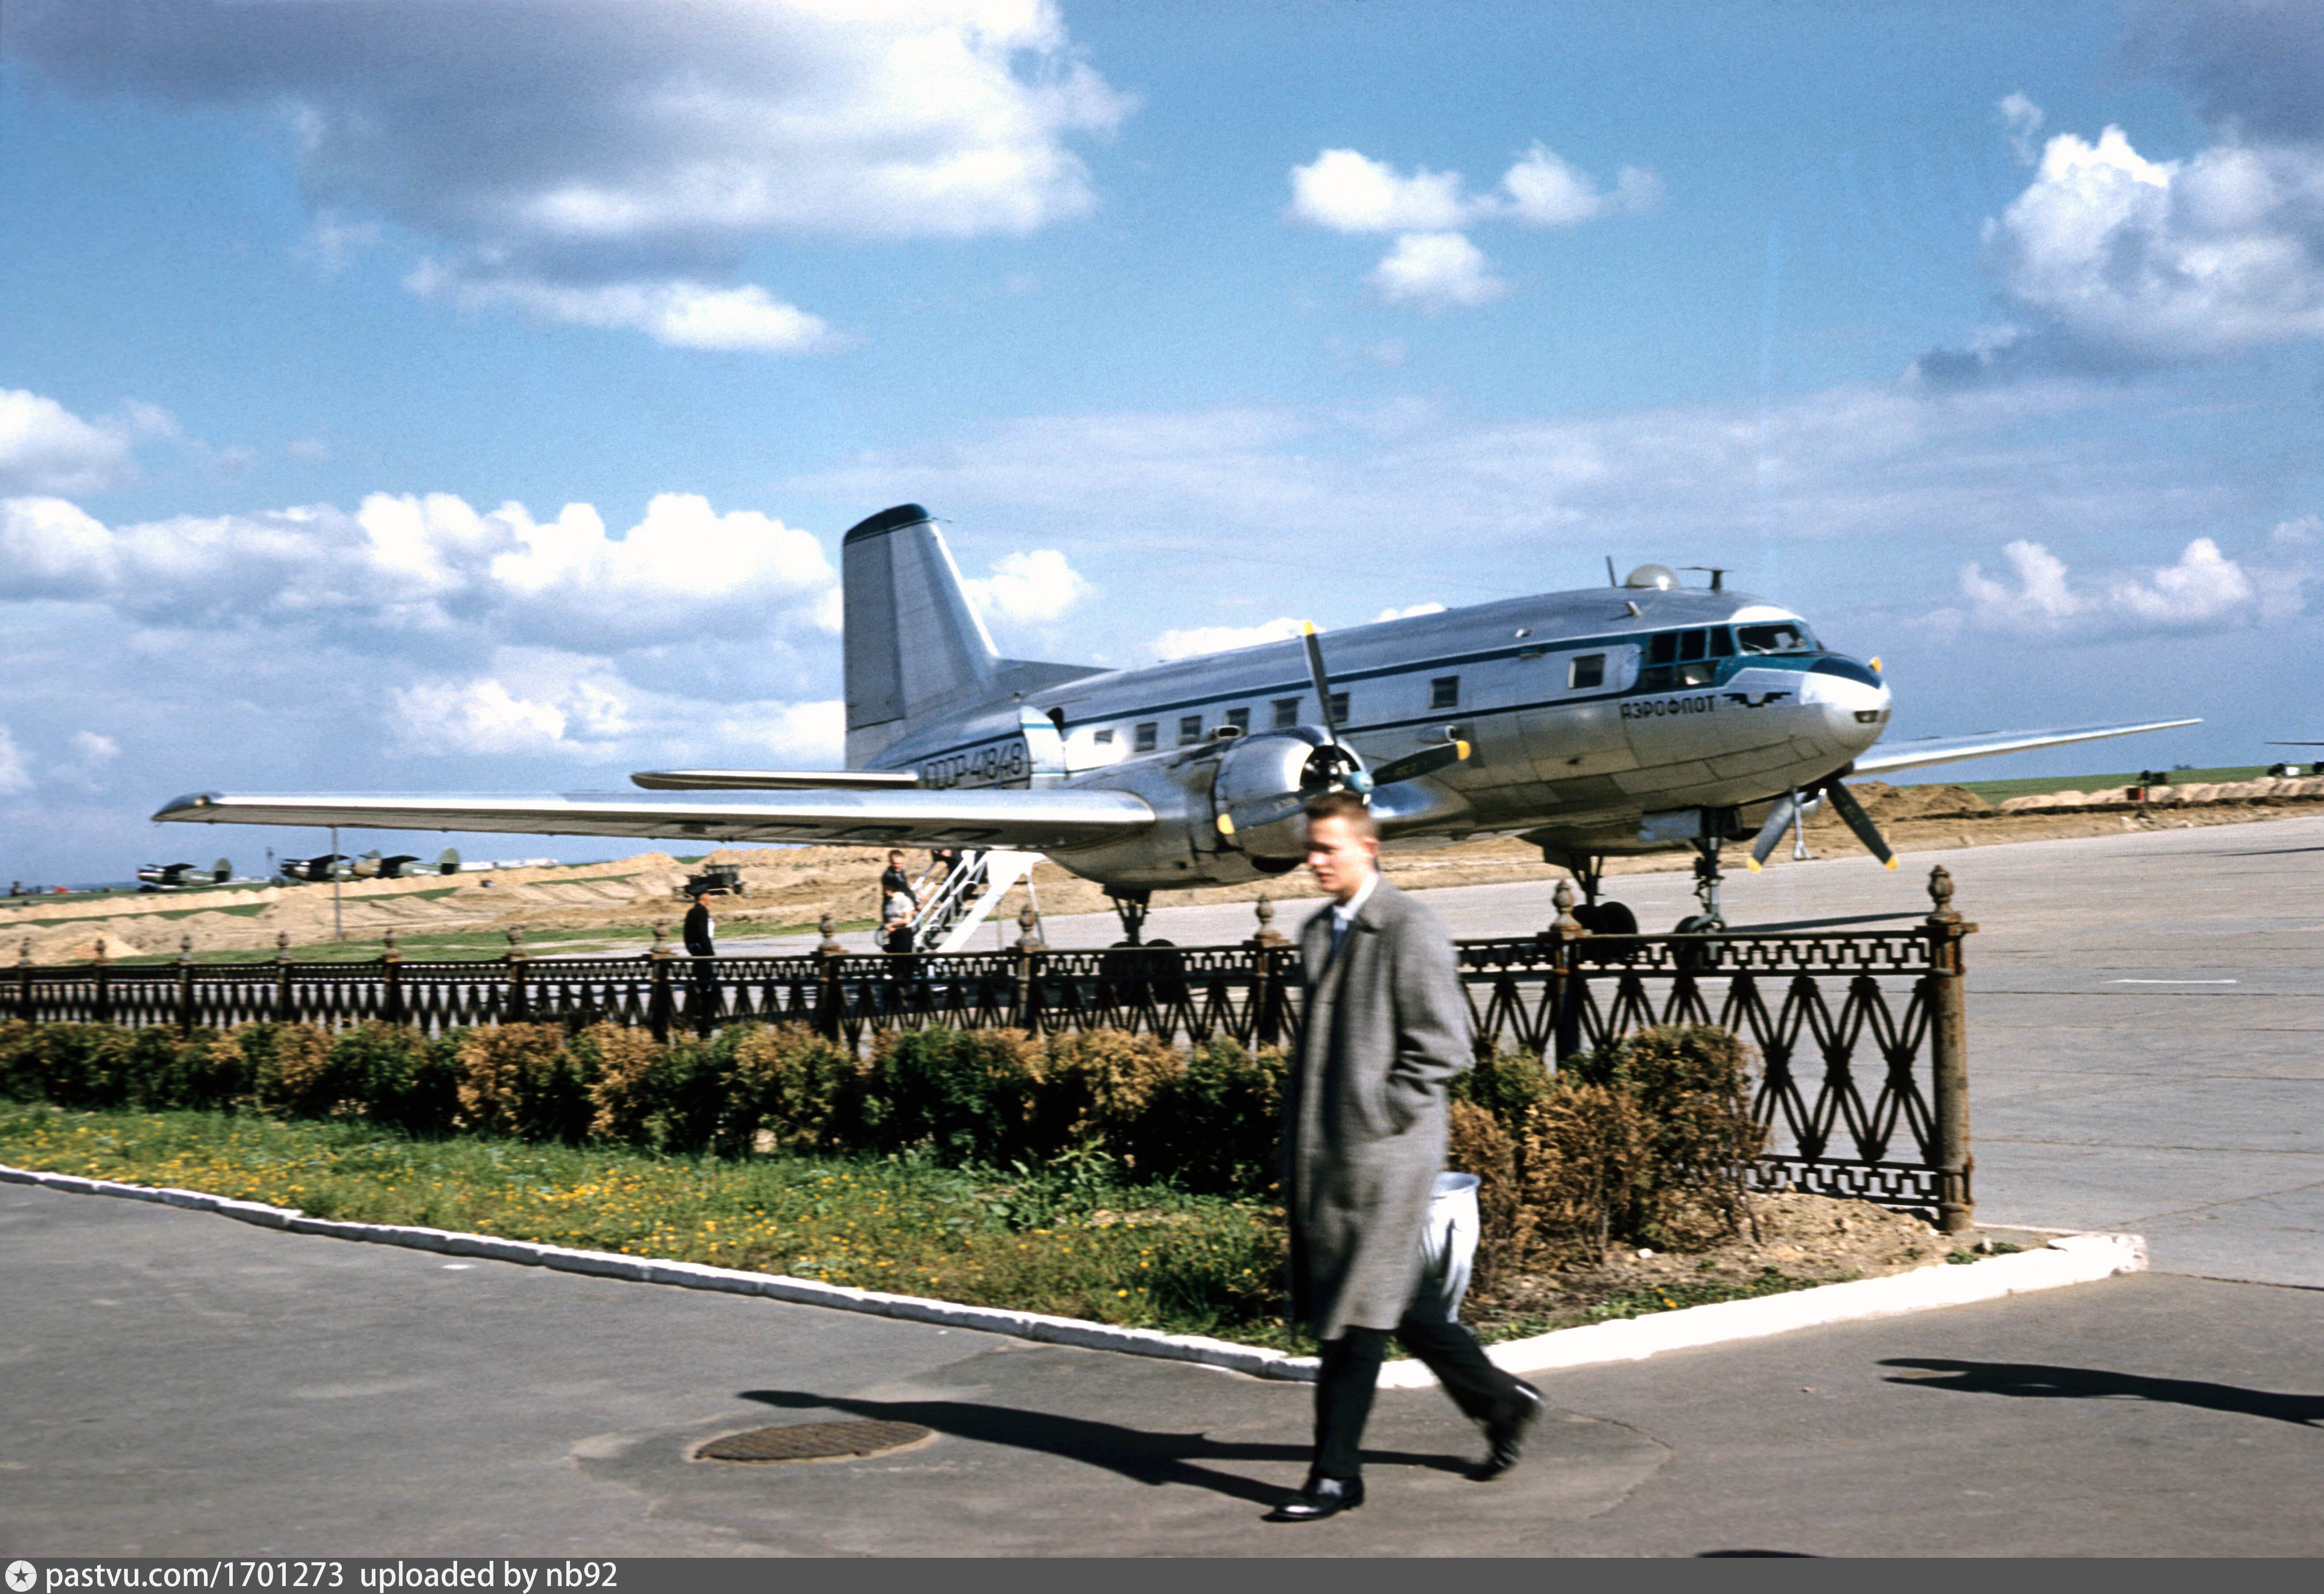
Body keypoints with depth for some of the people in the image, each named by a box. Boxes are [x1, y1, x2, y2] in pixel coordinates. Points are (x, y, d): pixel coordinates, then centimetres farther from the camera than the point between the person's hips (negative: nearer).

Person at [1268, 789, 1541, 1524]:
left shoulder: (1410, 930, -11)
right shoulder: (1318, 933, 15)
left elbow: (1443, 1046, -13)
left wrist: (1378, 1120, -15)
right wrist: (1301, 1126, 13)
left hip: (1382, 1151, -8)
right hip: (1324, 1150, 8)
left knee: (1357, 1314, -4)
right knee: (1396, 1299, 16)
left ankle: (1336, 1475, 3)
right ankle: (1499, 1400, 32)